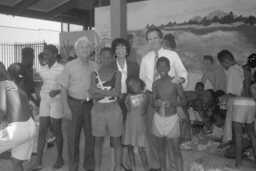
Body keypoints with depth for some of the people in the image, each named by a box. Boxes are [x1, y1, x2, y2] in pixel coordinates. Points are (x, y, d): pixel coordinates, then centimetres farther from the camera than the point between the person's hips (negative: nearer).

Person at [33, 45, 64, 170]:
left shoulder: (61, 69, -8)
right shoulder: (43, 70, 8)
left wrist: (57, 91, -25)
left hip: (57, 101, -5)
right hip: (44, 101, 5)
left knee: (57, 131, 4)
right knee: (42, 131, 2)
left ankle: (60, 159, 19)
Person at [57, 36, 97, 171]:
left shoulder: (95, 66, 6)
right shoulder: (69, 66, -1)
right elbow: (64, 88, -2)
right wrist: (66, 107, -9)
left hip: (91, 104, 2)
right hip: (74, 104, -2)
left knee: (91, 137, 9)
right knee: (73, 138, 5)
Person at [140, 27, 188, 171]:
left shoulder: (172, 55, -1)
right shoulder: (145, 59, 9)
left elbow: (183, 72, -5)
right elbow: (142, 80, 14)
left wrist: (180, 78, -27)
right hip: (151, 98, 3)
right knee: (152, 132, 8)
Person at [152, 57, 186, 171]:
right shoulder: (155, 83, 2)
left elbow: (184, 101, -5)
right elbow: (153, 103, 7)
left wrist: (172, 103, -23)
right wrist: (155, 103, -16)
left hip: (172, 118, -4)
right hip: (158, 118, 4)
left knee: (176, 150, -3)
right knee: (161, 147, 16)